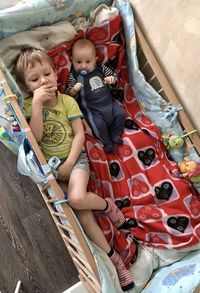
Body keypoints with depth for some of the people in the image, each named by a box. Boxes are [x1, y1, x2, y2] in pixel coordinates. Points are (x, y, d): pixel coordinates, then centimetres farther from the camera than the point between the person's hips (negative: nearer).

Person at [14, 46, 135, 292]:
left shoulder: (67, 101, -2)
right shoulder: (28, 106, -1)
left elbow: (79, 134, -7)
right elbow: (36, 136, -14)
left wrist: (69, 164, -15)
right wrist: (37, 104, -22)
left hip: (73, 158, -1)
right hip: (48, 165, 1)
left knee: (77, 199, -32)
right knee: (82, 214, -9)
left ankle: (108, 205, 2)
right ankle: (114, 259, 3)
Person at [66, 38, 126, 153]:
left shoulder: (101, 68, 5)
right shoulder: (74, 76, -3)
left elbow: (114, 76, 15)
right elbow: (70, 94, -5)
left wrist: (112, 79, -9)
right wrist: (74, 89, -28)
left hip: (109, 102, 4)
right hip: (92, 109, -4)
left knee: (121, 114, -9)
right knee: (99, 124, -24)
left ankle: (115, 135, 16)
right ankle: (107, 142, 3)